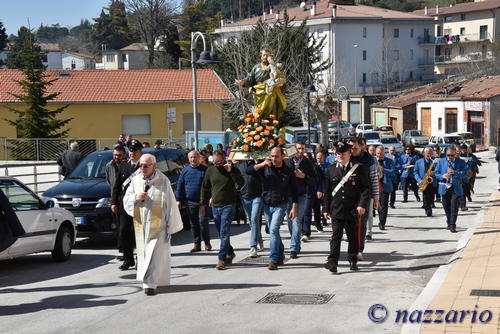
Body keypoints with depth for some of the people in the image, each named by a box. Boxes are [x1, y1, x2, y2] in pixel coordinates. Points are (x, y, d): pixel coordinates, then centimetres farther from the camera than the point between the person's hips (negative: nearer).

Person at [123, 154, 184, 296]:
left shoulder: (163, 181, -6)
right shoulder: (135, 180, 6)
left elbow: (170, 204, -5)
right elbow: (126, 200, 10)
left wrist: (171, 225, -7)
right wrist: (136, 197, -13)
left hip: (157, 224, -5)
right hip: (141, 224, 5)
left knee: (155, 254, -9)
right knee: (143, 252, 10)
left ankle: (150, 283, -9)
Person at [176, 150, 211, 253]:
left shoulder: (205, 169, 2)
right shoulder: (185, 170, 9)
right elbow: (180, 185, 11)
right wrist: (179, 200, 7)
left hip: (203, 201, -3)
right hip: (190, 202, 3)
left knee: (203, 221, -9)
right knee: (193, 223, 6)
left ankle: (207, 242, 7)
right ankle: (197, 244, 13)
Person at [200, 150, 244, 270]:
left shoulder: (232, 169, -2)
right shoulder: (210, 170, 7)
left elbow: (241, 183, -14)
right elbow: (205, 188, 15)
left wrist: (231, 171, -21)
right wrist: (203, 204, 13)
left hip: (228, 206, -4)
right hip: (215, 206, 4)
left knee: (224, 234, -11)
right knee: (222, 234, 13)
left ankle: (222, 259, -11)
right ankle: (230, 253, 30)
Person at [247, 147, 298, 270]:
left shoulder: (288, 171, -2)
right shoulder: (265, 168, 1)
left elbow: (293, 190, 2)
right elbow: (248, 171, -9)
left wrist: (294, 207, -3)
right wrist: (261, 165, -24)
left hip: (280, 205, -3)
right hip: (267, 205, 3)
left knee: (274, 230, -17)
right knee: (273, 232, 13)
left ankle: (273, 260, -14)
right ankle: (280, 255, 30)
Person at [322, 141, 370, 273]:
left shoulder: (359, 168, 0)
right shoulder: (331, 169, 7)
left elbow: (366, 188, -2)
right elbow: (327, 190, 9)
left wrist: (362, 204, -14)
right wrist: (326, 208, 5)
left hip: (353, 210, -1)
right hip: (336, 209, 1)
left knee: (353, 236, 10)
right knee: (336, 236, -7)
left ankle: (353, 260, 23)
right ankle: (332, 262, -11)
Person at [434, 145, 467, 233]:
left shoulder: (461, 162, 3)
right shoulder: (441, 161, 8)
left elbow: (464, 174, -5)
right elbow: (436, 173, 8)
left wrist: (454, 172, -20)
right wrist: (442, 176, -13)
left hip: (456, 188, -2)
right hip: (444, 188, 2)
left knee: (454, 208, -8)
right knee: (446, 207, 11)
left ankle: (452, 225, -3)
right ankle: (449, 223, 29)